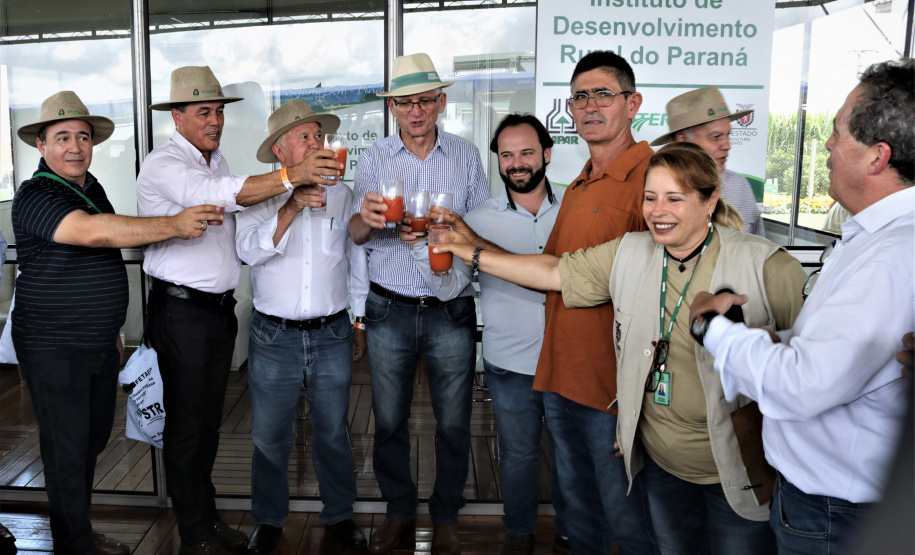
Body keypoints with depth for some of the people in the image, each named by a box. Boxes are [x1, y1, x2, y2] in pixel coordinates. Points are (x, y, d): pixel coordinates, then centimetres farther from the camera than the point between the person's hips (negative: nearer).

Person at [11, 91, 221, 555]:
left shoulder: (91, 187, 11)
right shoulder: (35, 197, -16)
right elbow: (91, 232, -35)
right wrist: (173, 225, -35)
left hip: (100, 343, 8)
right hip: (53, 347, -8)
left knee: (95, 436, 18)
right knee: (67, 448, 3)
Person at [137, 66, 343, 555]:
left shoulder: (217, 160, 14)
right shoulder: (164, 164, -15)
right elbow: (215, 194, -35)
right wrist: (290, 175, -45)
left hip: (220, 307, 8)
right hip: (181, 309, -8)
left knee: (209, 419, 16)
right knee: (186, 424, 3)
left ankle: (207, 515, 31)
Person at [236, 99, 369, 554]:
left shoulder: (341, 194, 7)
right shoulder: (259, 196, 0)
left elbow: (357, 260, 14)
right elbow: (249, 250, -18)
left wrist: (360, 322, 14)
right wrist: (292, 205, -27)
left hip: (332, 335, 2)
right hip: (274, 337, -1)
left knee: (333, 432, 12)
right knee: (269, 435, 9)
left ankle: (339, 515, 31)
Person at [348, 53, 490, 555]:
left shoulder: (466, 156, 4)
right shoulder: (373, 159, 4)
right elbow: (355, 234, 1)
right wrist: (366, 217, -23)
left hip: (451, 311, 0)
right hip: (389, 310, 1)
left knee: (453, 424, 8)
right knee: (389, 420, 11)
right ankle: (398, 510, 32)